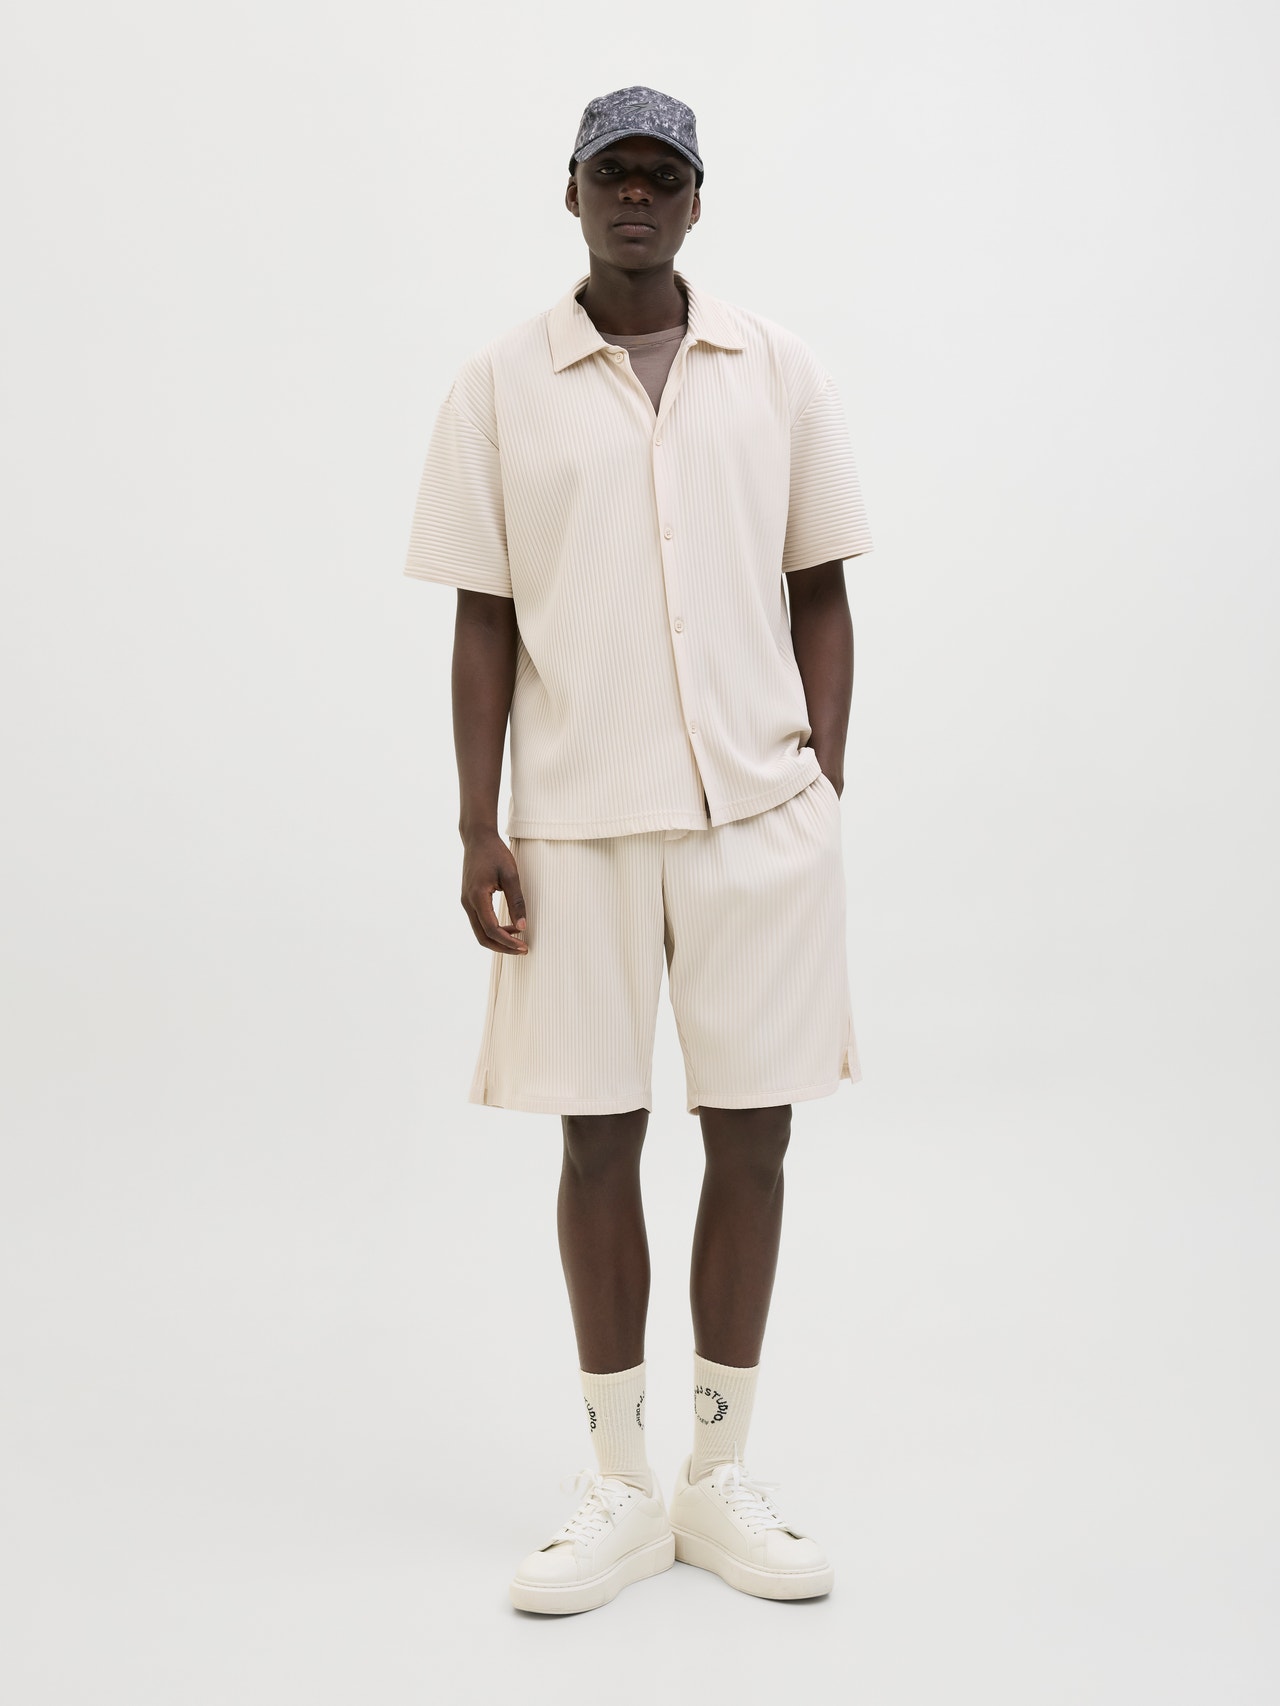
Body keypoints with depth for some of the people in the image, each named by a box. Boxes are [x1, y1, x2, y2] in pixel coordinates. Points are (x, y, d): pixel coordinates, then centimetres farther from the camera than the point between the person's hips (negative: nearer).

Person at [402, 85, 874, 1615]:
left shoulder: (780, 373, 8)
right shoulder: (500, 387, 5)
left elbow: (821, 592, 10)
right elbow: (484, 618, 3)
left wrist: (823, 784, 2)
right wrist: (477, 828, -2)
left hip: (759, 811, 1)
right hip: (578, 817, -1)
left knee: (751, 1140, 5)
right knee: (598, 1143, 5)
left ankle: (723, 1478, 21)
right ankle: (618, 1489, 20)